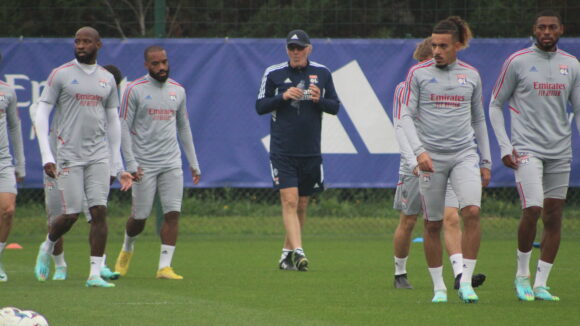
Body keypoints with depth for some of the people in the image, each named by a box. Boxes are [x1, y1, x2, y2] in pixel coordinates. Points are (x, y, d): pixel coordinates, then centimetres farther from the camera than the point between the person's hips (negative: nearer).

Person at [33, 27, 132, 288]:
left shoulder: (107, 79, 11)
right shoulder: (61, 75, -1)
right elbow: (41, 113, -2)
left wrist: (117, 163, 15)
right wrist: (46, 156, -10)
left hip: (98, 156, 3)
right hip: (69, 155, -3)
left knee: (99, 212, -8)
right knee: (71, 214, -5)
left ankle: (95, 274, -6)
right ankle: (47, 247, 26)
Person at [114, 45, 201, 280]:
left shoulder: (178, 91, 11)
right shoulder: (135, 90, -3)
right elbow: (124, 128, -5)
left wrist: (193, 163, 16)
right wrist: (131, 164, -13)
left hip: (172, 164, 4)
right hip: (144, 164, -3)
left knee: (173, 213, -9)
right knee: (140, 217, 0)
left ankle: (165, 267, -6)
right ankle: (127, 249, 31)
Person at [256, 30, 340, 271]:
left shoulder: (322, 73, 7)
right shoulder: (274, 74, 1)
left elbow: (335, 107, 10)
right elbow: (260, 106, 2)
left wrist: (319, 100, -10)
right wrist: (283, 97, -14)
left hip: (311, 151, 3)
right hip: (282, 151, -3)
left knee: (302, 206, 8)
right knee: (290, 201, -15)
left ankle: (287, 254, 20)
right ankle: (297, 251, -23)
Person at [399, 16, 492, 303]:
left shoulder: (471, 75, 8)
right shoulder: (418, 73, 1)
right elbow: (406, 116, -3)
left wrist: (486, 162, 15)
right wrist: (419, 150, -17)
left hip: (465, 154, 1)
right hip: (431, 158, -1)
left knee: (472, 212, -18)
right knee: (433, 224, 1)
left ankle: (466, 282, -11)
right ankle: (439, 287, 14)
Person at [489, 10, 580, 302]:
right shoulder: (517, 62, 0)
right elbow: (495, 105, 5)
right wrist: (505, 147, -4)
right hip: (527, 149, -4)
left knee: (554, 216, 1)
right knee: (533, 209, -18)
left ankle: (541, 284, 7)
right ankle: (522, 275, 1)